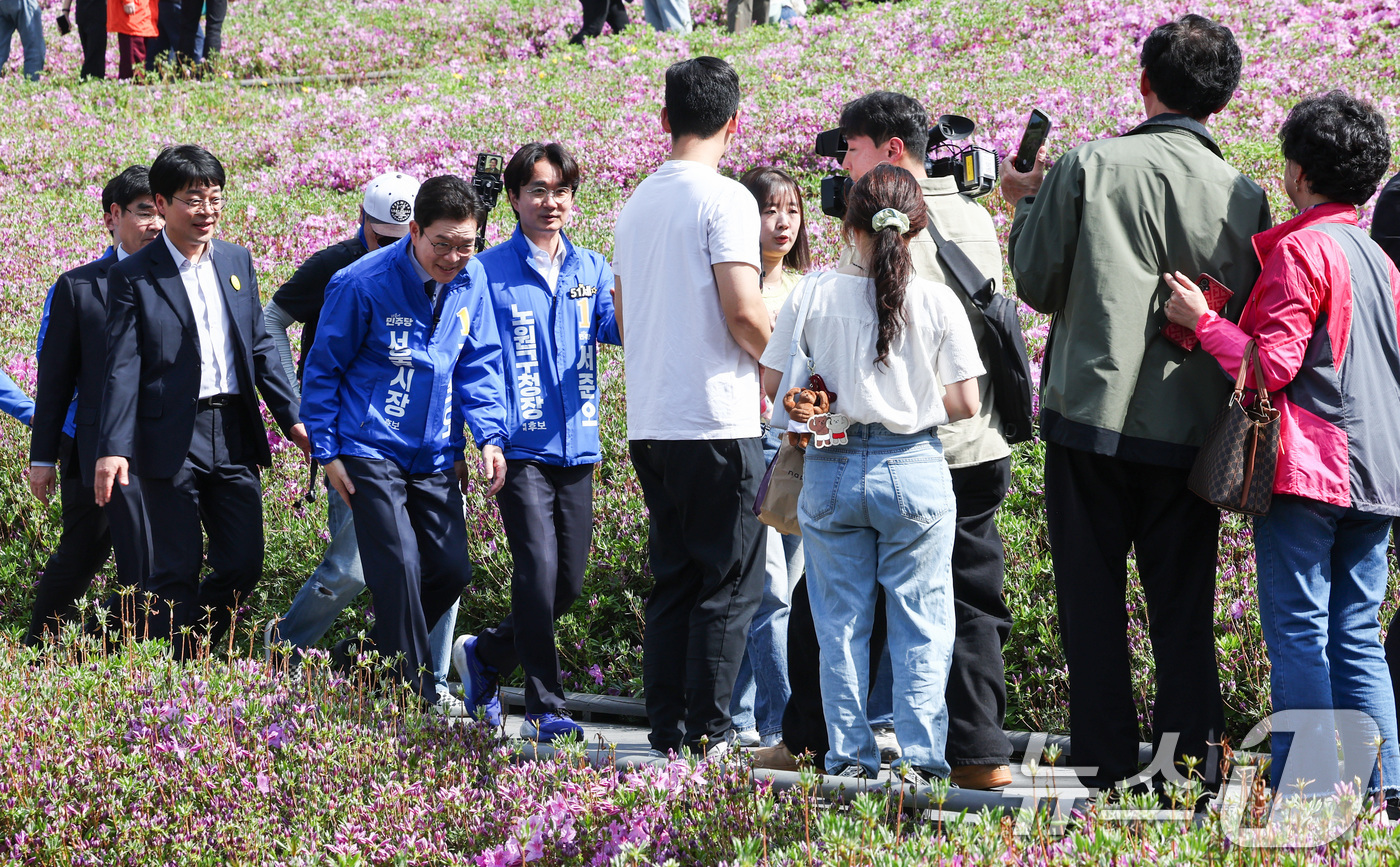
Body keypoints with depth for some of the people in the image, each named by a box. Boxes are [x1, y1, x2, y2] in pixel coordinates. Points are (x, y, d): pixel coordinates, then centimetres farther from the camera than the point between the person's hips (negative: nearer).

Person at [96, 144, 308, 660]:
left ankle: (197, 651, 23)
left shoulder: (237, 260, 12)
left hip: (234, 437, 5)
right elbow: (122, 367, -8)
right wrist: (113, 448, -16)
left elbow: (259, 346, 17)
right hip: (171, 439, -5)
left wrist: (292, 418, 11)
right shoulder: (132, 277, -4)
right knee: (177, 570, 0)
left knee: (243, 564, 5)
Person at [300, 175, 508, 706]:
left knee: (451, 570, 1)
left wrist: (489, 437, -1)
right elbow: (322, 369, -4)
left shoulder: (470, 282, 1)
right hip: (371, 453, -5)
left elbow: (479, 365, 12)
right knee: (399, 569, -13)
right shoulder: (362, 284, -14)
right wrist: (327, 452, -6)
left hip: (435, 457, 5)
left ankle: (364, 660, 21)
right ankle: (416, 700, -5)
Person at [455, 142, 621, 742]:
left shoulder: (591, 269, 12)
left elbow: (619, 329, -6)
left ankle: (484, 655, 30)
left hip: (577, 446, 5)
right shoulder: (490, 271, 0)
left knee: (569, 581, 9)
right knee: (538, 572, -13)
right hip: (521, 447, -5)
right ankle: (545, 709, -6)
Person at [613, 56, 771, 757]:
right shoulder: (724, 199, -10)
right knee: (729, 584, -2)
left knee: (673, 581, 13)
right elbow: (742, 310, -17)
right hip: (716, 422, -7)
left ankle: (666, 729, 12)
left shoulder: (637, 204, 13)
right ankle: (708, 735, -5)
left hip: (649, 423, 7)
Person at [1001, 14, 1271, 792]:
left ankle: (1107, 765, 7)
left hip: (1092, 415, -2)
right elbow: (1251, 320, 5)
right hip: (1191, 430, 2)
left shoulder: (1088, 168, -8)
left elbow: (1037, 284, -1)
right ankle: (1192, 765, 8)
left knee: (1093, 605, 7)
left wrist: (1030, 204, 15)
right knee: (1184, 609, 10)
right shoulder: (1245, 195, -2)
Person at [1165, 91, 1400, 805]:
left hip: (1307, 474, -8)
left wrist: (1203, 321, -6)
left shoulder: (1299, 250, -9)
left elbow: (1271, 366, -16)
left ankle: (1304, 795, -7)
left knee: (1298, 633, -5)